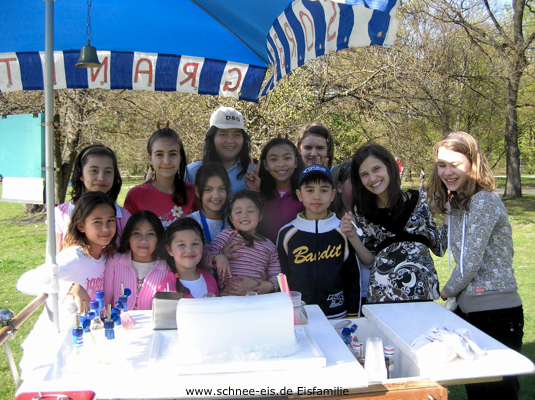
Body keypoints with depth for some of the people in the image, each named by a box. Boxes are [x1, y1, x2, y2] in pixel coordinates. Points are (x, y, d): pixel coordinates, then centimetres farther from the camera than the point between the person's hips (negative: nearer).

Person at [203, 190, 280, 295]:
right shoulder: (226, 235, 10)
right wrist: (218, 257, -21)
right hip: (228, 295, -1)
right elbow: (205, 257, 1)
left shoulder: (269, 246, 18)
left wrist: (270, 285, -3)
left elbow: (275, 275, 18)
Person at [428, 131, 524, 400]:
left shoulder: (484, 201, -16)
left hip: (496, 312, -8)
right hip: (468, 310, 8)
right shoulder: (455, 204, 11)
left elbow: (470, 262, -17)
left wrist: (446, 293, -1)